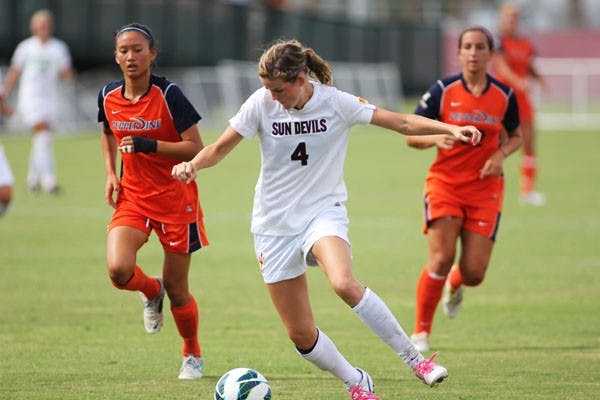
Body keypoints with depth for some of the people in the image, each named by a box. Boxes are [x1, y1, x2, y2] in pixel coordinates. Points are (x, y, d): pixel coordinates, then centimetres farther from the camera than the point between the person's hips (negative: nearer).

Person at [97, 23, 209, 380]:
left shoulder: (169, 95, -15)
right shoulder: (109, 96, -1)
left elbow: (196, 149, -16)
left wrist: (149, 145, -26)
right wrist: (110, 173, 6)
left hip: (175, 199, -3)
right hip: (132, 196, 3)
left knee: (177, 289, 3)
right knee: (118, 269, -21)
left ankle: (193, 355, 30)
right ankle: (151, 292, 16)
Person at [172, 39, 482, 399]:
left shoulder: (335, 102, -10)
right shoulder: (261, 105, -7)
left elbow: (402, 122, -8)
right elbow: (221, 147, 0)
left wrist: (450, 128, -21)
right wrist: (193, 165, -21)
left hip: (324, 211, -2)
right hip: (274, 224, 2)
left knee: (345, 283, -34)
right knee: (301, 335, -1)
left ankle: (414, 358, -20)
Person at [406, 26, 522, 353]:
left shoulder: (504, 96, 0)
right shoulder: (442, 91, -5)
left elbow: (514, 136, 16)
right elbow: (411, 135, 0)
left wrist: (501, 154, -6)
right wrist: (436, 138, -22)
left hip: (485, 188, 2)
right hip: (445, 182, -2)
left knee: (474, 273, -5)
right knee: (441, 259, -18)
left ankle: (455, 286, 36)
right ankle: (421, 332, -2)